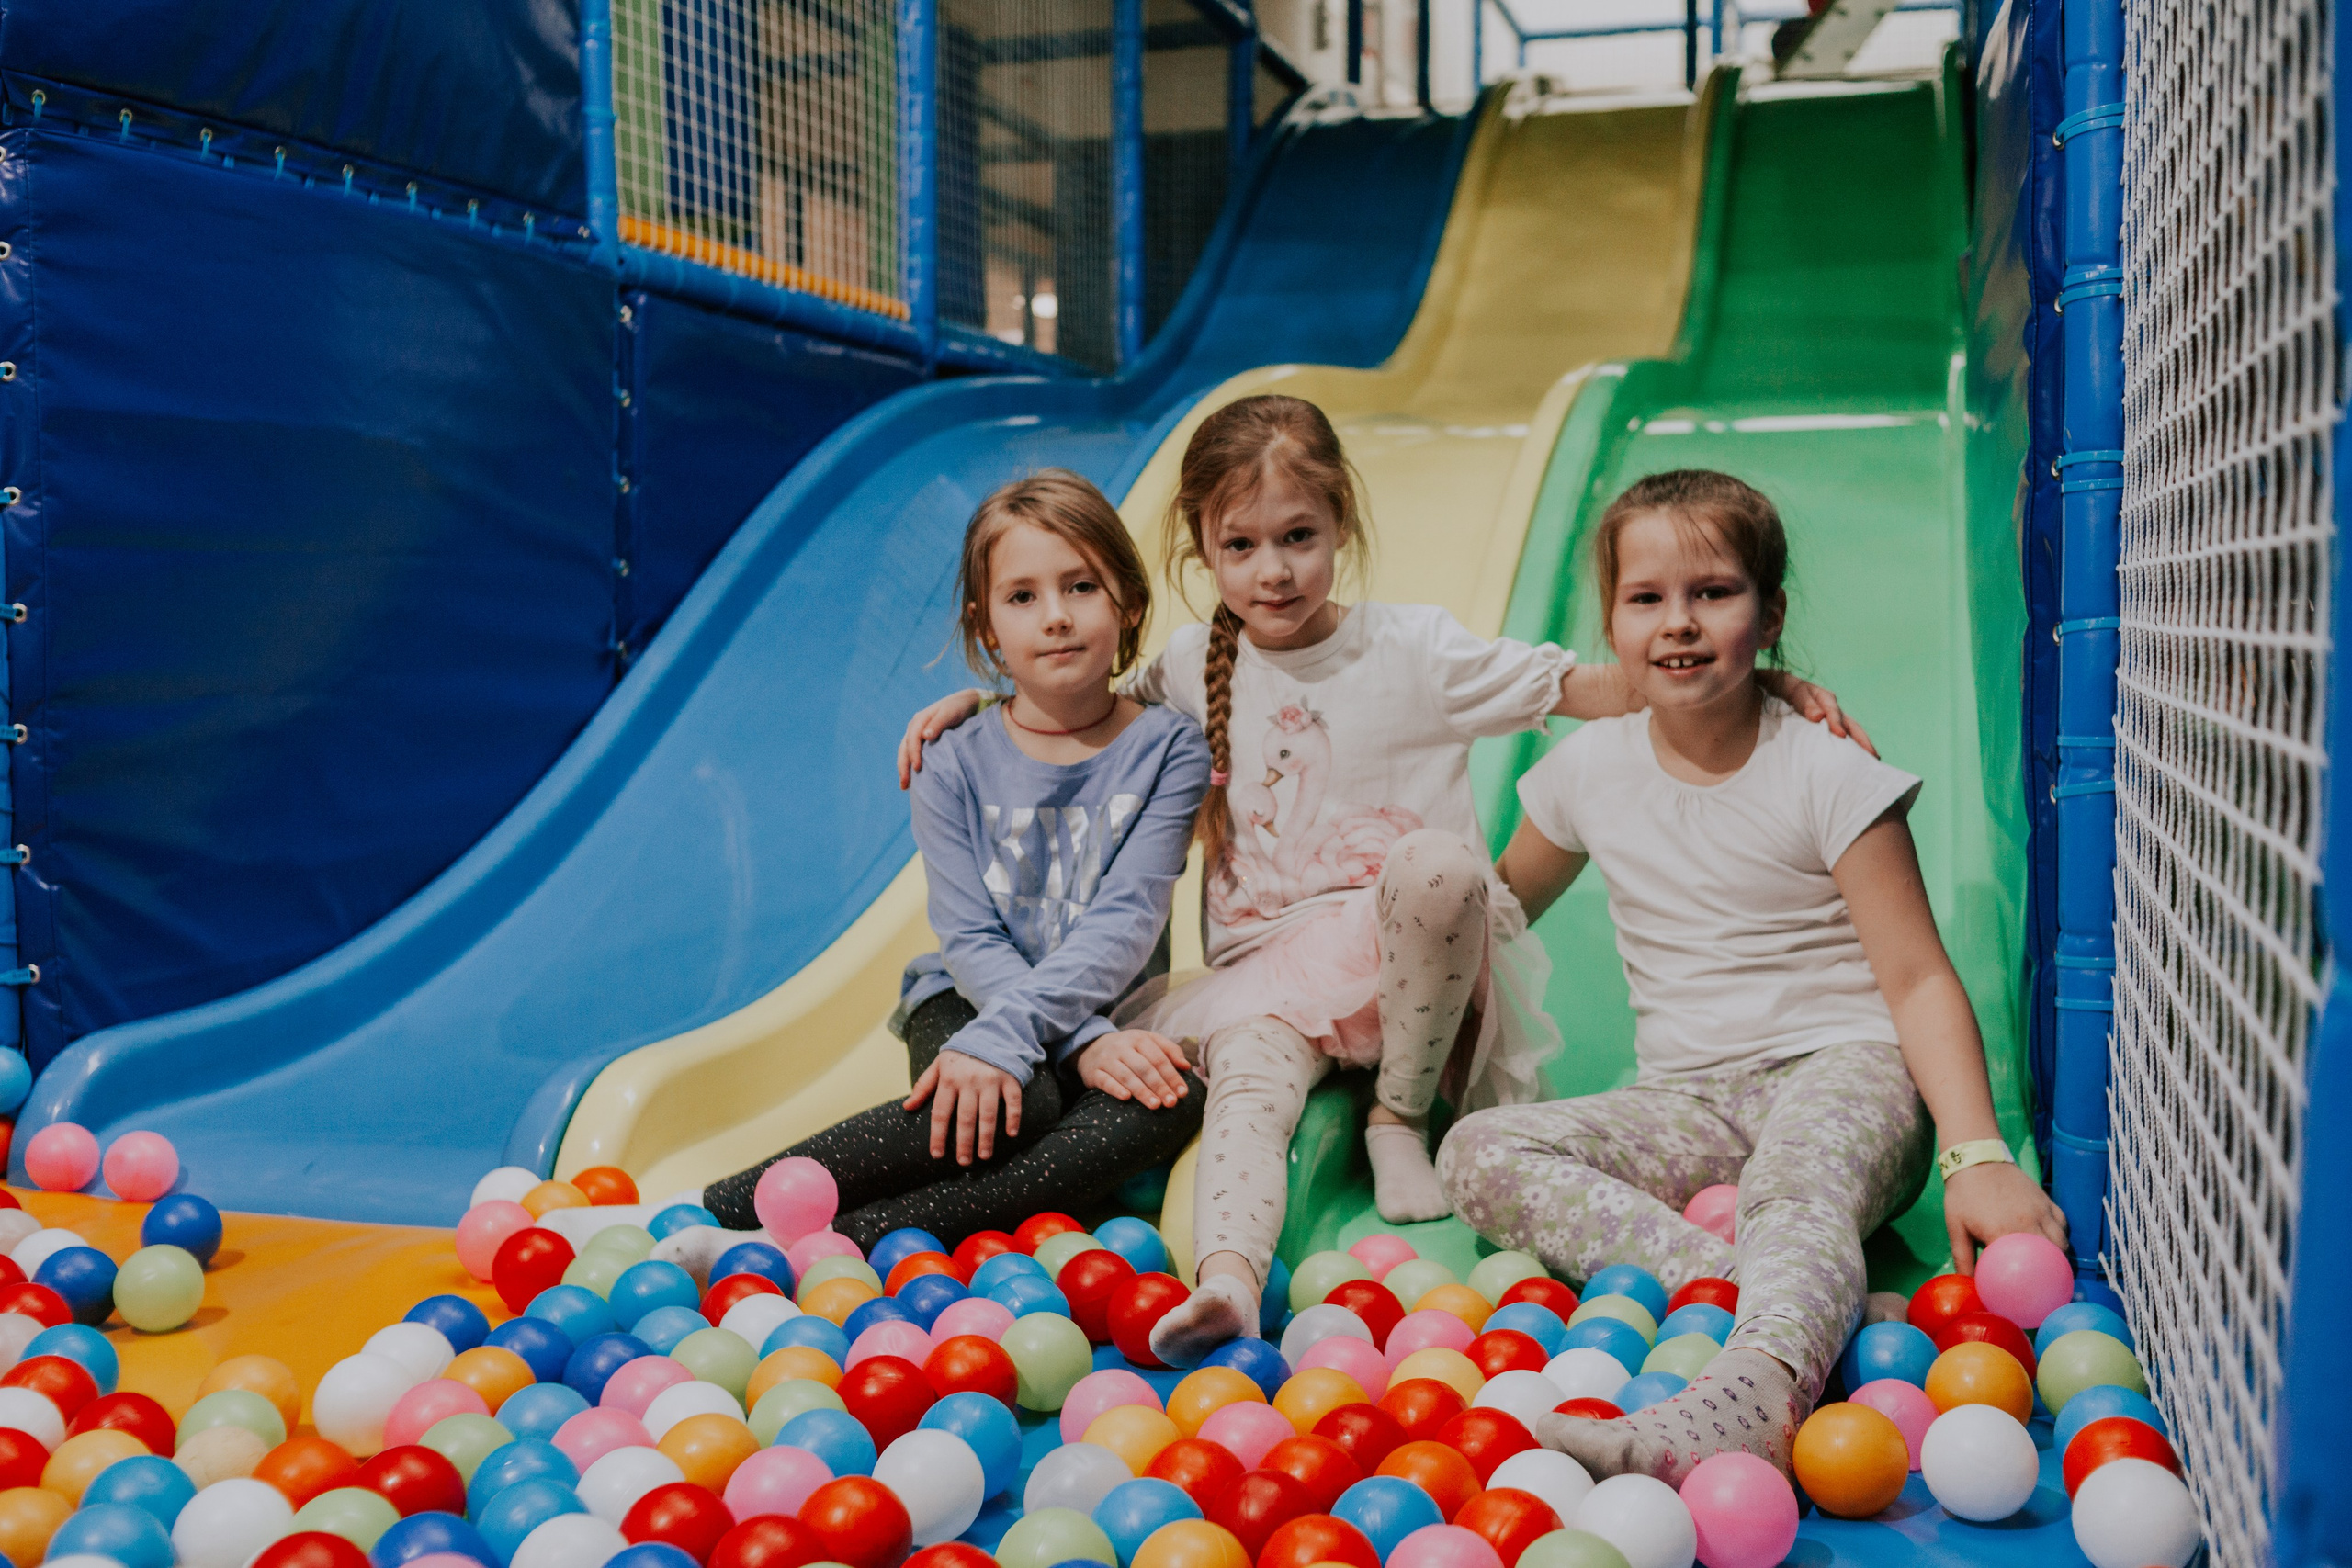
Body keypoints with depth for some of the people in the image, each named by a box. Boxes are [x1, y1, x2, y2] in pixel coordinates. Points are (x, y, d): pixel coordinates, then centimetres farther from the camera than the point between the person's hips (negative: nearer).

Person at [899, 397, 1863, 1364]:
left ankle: (1401, 1116, -15)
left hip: (1409, 955, -2)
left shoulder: (1412, 650, -3)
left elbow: (1577, 688, -2)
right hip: (1267, 969, 2)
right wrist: (974, 701, 12)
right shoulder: (1193, 667, 8)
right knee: (1247, 1083, -30)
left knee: (1436, 862, -35)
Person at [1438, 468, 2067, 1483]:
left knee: (1797, 1185, -40)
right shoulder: (1589, 770, 5)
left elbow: (1918, 980, -9)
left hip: (1842, 1068, -5)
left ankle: (1751, 1396, -69)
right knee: (1475, 1152, -20)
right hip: (1688, 1100, 5)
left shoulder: (1828, 776, -7)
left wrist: (1976, 1153, -22)